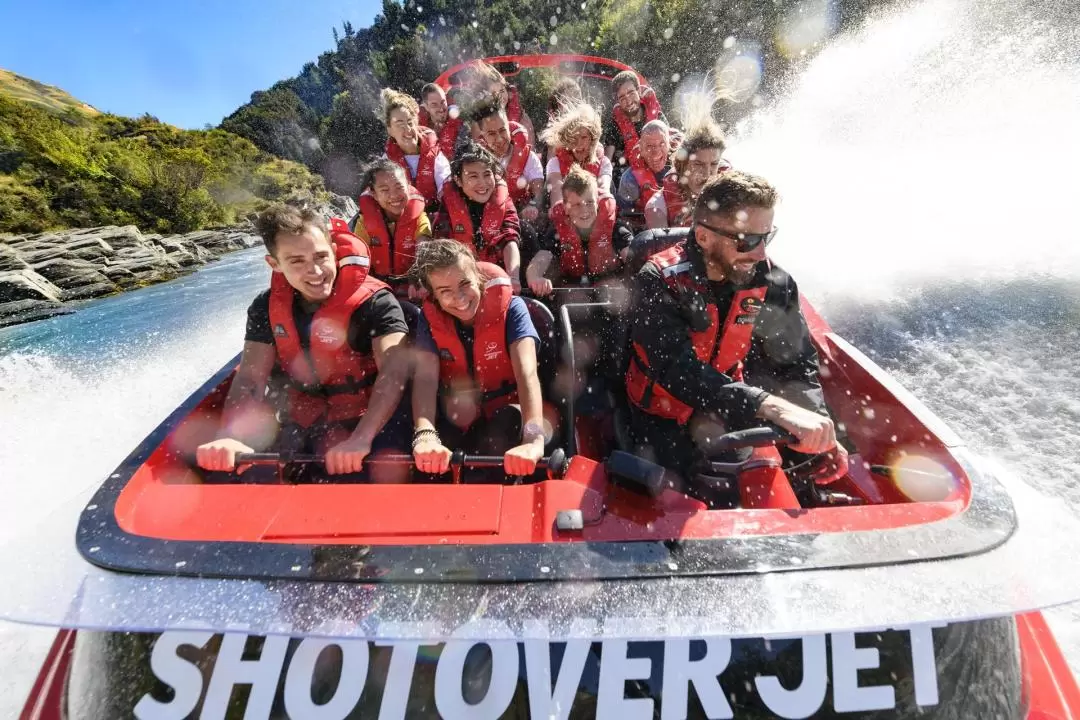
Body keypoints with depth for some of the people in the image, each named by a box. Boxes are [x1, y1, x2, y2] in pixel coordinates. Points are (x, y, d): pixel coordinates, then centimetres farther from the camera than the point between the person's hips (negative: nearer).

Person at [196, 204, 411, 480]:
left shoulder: (374, 301, -18)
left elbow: (394, 370, -31)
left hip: (367, 419, -4)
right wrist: (230, 438, -28)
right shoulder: (267, 307, -1)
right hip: (302, 423, 5)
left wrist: (361, 439, -45)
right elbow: (249, 378, -8)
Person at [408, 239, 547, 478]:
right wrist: (425, 435, -44)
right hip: (456, 422, 2)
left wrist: (534, 439, -49)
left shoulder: (509, 307, -17)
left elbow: (527, 373, -31)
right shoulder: (430, 318, -8)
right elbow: (425, 377, -23)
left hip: (505, 415, -1)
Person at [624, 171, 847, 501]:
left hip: (728, 407, 5)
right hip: (663, 417, -5)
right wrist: (772, 407, -45)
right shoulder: (659, 281, -24)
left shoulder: (772, 282, -9)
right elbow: (678, 371, -35)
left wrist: (819, 429, -20)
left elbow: (796, 363, -3)